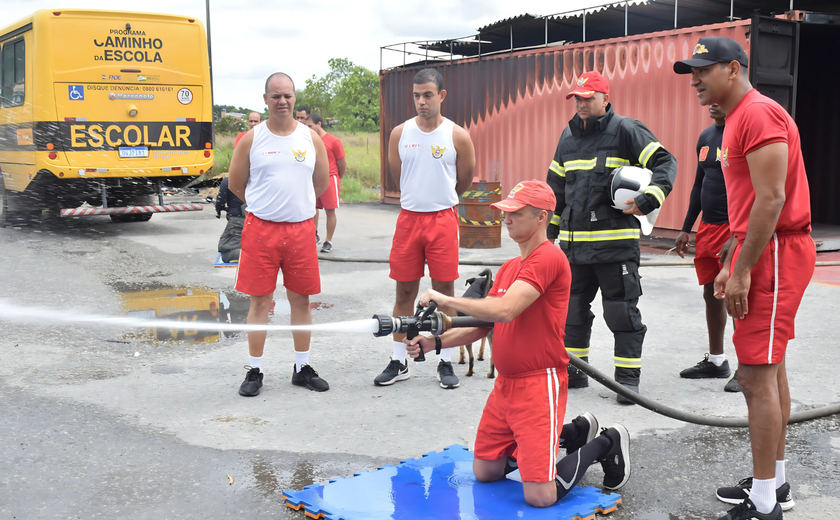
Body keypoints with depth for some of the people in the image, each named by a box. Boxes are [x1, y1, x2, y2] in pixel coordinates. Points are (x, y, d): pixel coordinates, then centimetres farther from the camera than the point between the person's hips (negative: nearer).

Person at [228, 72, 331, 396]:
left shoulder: (311, 138, 6)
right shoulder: (251, 139, 1)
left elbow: (321, 183, 17)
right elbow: (236, 185, 9)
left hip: (301, 229, 2)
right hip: (261, 229, -2)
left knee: (301, 299, 8)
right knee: (260, 301, 2)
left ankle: (302, 369, 20)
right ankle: (254, 372, 12)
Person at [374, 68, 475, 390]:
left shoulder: (457, 136, -3)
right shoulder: (400, 134, 3)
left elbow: (463, 182, 8)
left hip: (443, 219, -2)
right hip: (408, 218, 2)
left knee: (444, 290, 3)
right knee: (404, 291, 6)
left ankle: (445, 363, 14)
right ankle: (398, 363, 15)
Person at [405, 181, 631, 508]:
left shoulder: (549, 258, -16)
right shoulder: (509, 268, 15)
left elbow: (504, 311, -27)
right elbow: (482, 325, 14)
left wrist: (445, 299, -19)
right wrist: (436, 342, 0)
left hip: (539, 385, -9)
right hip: (506, 384, 9)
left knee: (540, 497, -11)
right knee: (484, 472, 17)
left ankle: (605, 444, 14)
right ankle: (572, 434, 27)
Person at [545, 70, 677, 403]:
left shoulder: (625, 130, -4)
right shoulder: (569, 136, 15)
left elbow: (665, 163, -6)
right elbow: (556, 185, 23)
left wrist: (649, 200, -19)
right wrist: (551, 229, 23)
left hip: (615, 241, -6)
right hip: (574, 242, 6)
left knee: (621, 310, 0)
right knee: (572, 308, 12)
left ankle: (628, 377, 10)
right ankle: (573, 371, 26)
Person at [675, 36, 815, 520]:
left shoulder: (758, 113, -14)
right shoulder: (738, 119, 18)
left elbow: (771, 200, -21)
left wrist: (743, 270, -21)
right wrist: (730, 264, 18)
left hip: (775, 253, -11)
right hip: (762, 251, 11)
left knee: (757, 374, -9)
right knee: (769, 369, 15)